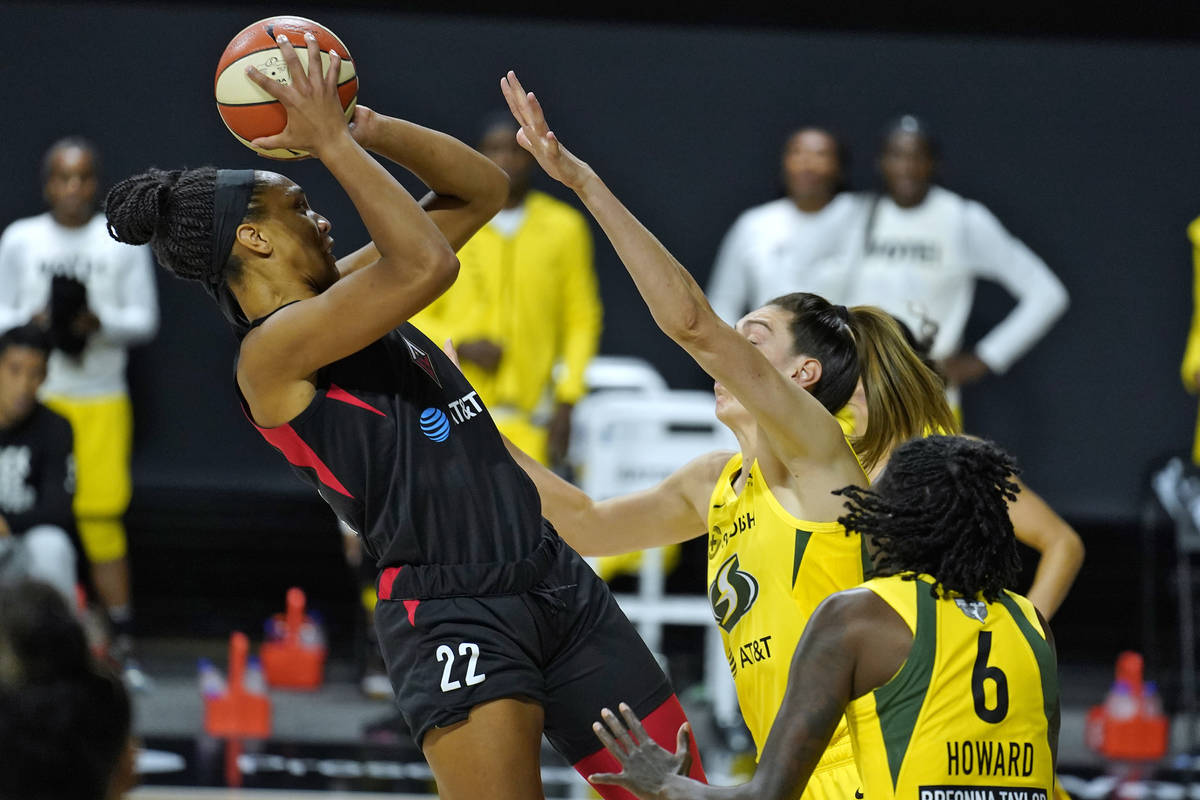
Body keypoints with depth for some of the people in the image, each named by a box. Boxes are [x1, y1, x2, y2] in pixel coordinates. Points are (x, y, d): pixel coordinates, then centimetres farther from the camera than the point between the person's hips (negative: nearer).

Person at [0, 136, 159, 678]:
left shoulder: (123, 242, 5)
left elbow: (145, 319, 5)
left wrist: (101, 322, -14)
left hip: (102, 399, 0)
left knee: (103, 514, -6)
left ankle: (122, 643, -2)